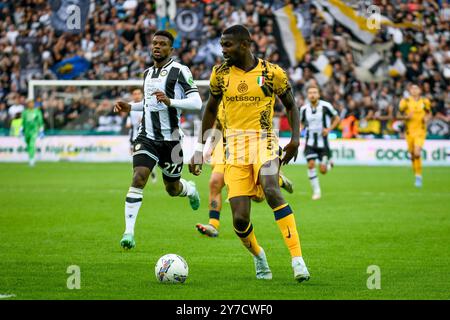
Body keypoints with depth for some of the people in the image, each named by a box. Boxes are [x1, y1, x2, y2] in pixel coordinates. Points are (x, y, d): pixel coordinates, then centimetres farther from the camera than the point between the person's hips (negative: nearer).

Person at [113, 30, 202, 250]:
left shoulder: (180, 71, -9)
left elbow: (196, 103, -16)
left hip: (170, 138, -3)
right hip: (147, 137, 4)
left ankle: (191, 190, 50)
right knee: (138, 179, -17)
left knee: (173, 189, 12)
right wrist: (130, 107, 13)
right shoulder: (148, 73, 12)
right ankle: (129, 232, -17)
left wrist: (170, 101, -30)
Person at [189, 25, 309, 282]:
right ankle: (259, 257, 25)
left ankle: (298, 259, -29)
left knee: (272, 191, -32)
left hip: (264, 141, -3)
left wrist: (296, 137, -6)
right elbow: (211, 109, 18)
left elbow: (291, 105, 10)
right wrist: (200, 148, 14)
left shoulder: (272, 73, -2)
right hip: (235, 146, 3)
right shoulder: (220, 74, 5)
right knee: (240, 219, -7)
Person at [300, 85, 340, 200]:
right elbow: (301, 122, 15)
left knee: (323, 170, -3)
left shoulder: (326, 106, -10)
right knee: (311, 165, -15)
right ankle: (316, 190, -1)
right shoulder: (304, 108, -1)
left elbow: (337, 118, 3)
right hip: (310, 142, 2)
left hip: (323, 141, -2)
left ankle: (328, 162, 34)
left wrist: (329, 129, -12)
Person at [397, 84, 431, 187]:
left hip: (420, 131, -1)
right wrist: (406, 117, -17)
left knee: (417, 153, -18)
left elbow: (429, 113, 17)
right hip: (409, 131, 1)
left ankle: (419, 176, -7)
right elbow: (398, 116, 4)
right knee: (412, 154, 6)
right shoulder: (405, 102, -2)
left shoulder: (425, 102, 1)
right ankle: (417, 175, 25)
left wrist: (427, 118, -6)